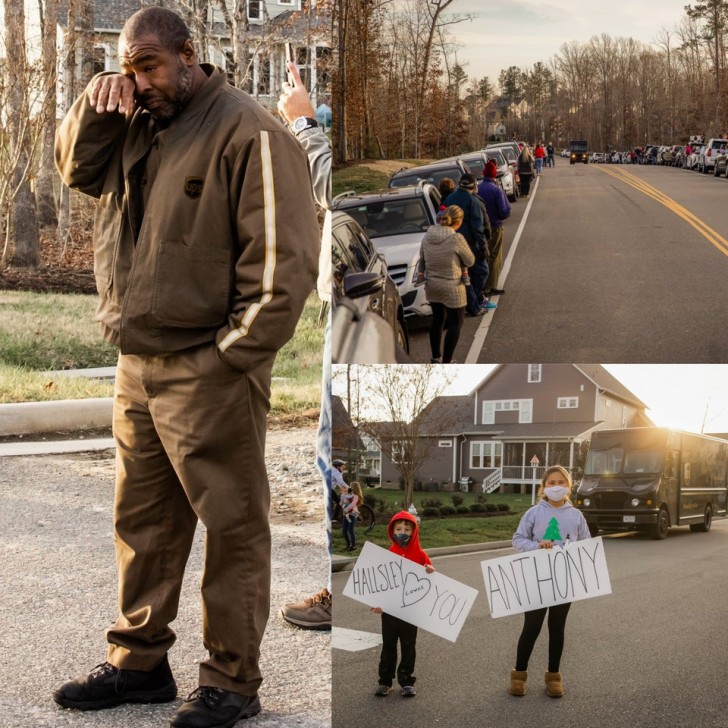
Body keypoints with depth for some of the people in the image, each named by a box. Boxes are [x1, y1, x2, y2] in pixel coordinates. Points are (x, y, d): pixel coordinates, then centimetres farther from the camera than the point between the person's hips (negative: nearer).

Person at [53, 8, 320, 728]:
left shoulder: (248, 131, -12)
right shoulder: (133, 126, 13)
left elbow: (284, 256, -16)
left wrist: (236, 354, -16)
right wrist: (97, 101, 2)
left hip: (209, 372, -8)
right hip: (137, 365, 8)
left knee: (233, 527, 2)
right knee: (141, 523, 16)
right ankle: (138, 661, 29)